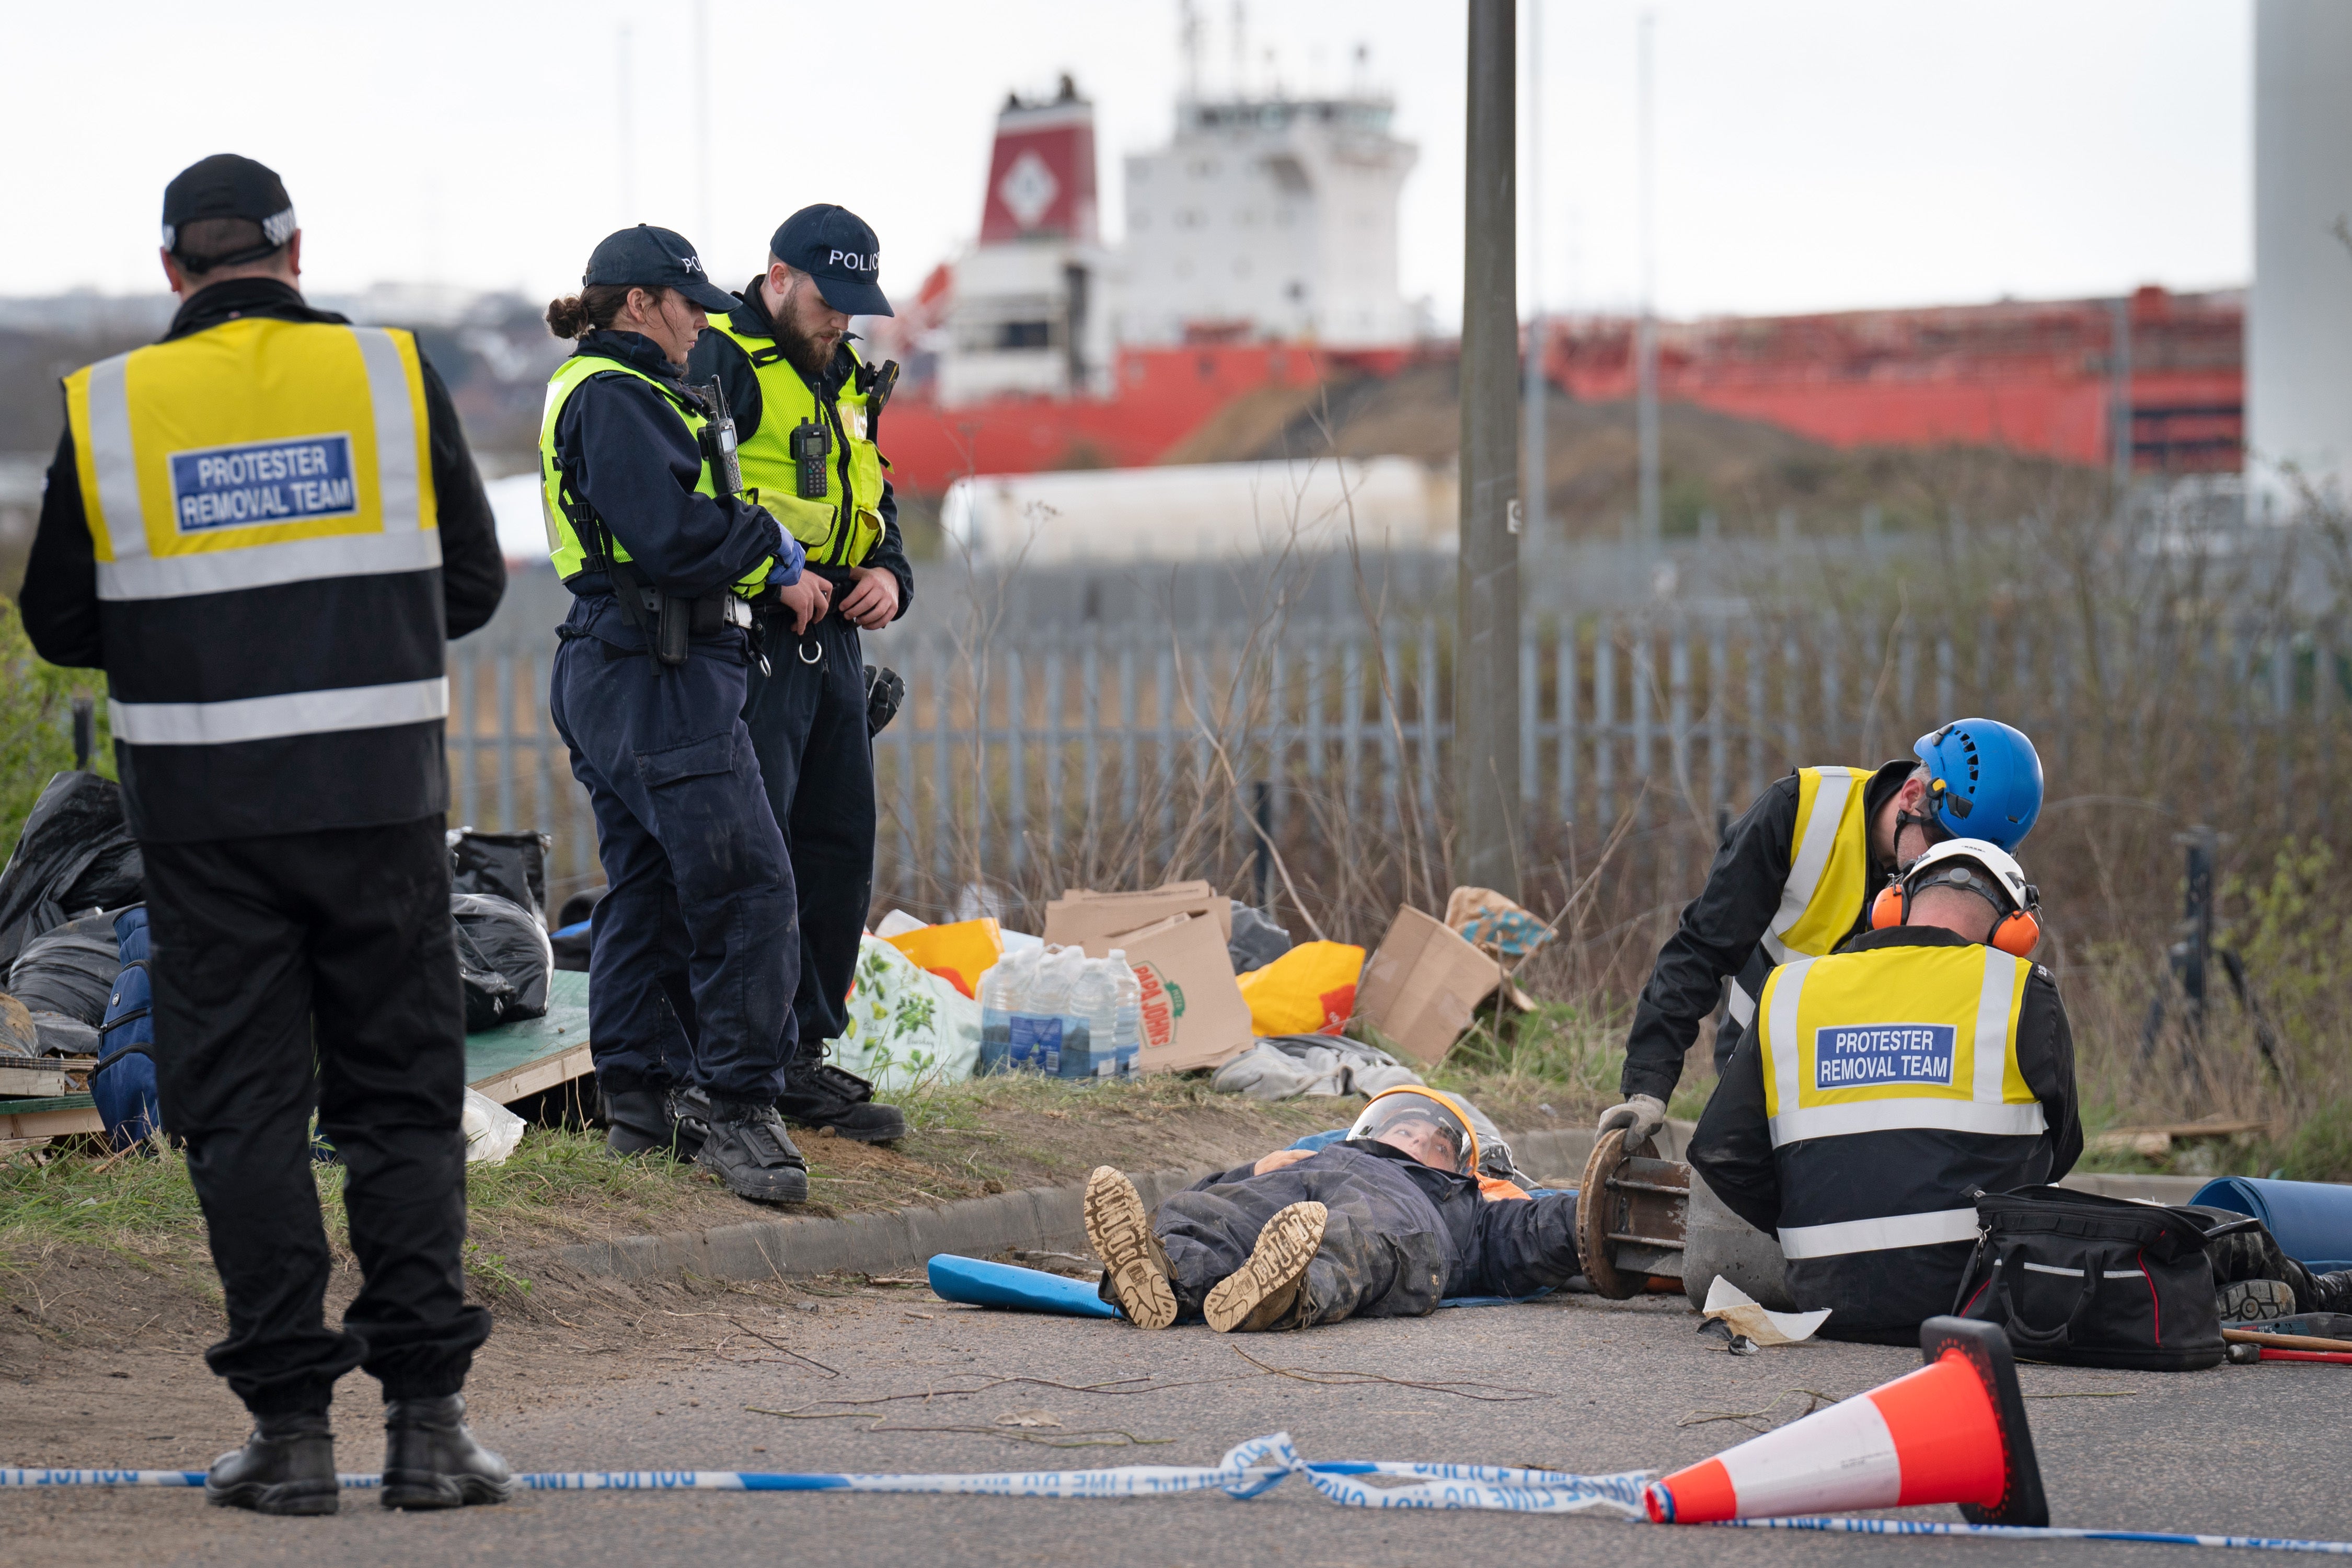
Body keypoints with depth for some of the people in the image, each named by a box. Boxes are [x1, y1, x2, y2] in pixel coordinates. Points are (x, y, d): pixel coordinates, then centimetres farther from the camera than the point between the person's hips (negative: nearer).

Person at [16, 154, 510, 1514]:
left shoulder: (106, 408, 0)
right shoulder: (393, 376, 0)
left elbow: (59, 621, 6)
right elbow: (473, 584, 6)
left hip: (201, 805, 0)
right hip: (379, 792, 0)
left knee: (244, 1112, 6)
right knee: (402, 1101, 8)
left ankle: (291, 1426, 4)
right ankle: (427, 1415, 2)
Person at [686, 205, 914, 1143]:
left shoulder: (843, 380, 19)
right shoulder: (717, 363, -9)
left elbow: (873, 500, 28)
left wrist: (890, 574, 8)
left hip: (832, 640, 9)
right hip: (748, 640, -9)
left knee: (839, 852, 10)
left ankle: (805, 1054, 18)